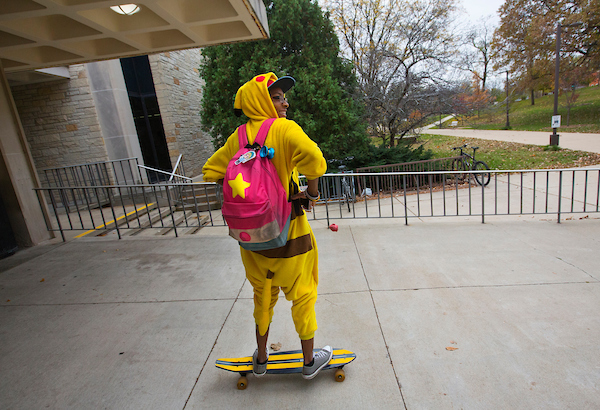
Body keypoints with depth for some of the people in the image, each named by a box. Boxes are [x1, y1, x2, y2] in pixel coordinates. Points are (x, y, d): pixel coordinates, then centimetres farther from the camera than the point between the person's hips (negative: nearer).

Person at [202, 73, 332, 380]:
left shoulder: (238, 137, 3)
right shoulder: (285, 129, -14)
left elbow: (211, 172, 10)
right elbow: (313, 158, -32)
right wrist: (311, 193, -15)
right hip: (289, 232, -5)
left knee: (263, 295, 24)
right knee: (302, 295, 16)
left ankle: (261, 359, 41)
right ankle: (309, 361, 35)